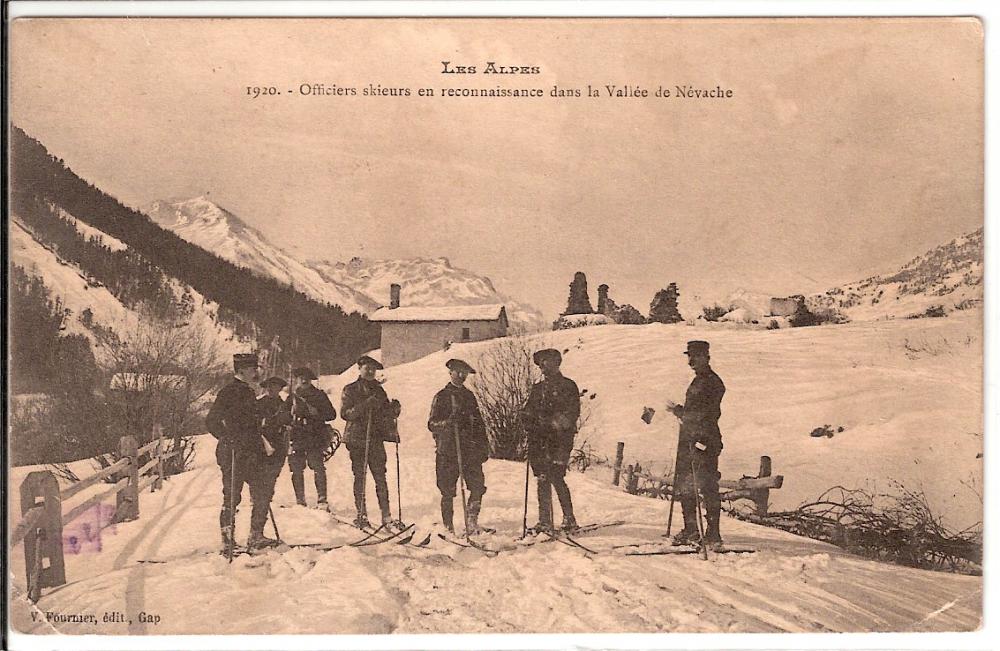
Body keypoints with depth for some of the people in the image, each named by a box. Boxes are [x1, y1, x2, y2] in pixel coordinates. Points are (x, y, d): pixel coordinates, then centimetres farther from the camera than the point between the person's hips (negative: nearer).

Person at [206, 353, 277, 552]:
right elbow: (211, 421, -15)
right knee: (232, 497, -3)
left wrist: (260, 448, 23)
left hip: (251, 454, 9)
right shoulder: (229, 392, -10)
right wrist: (229, 439, -23)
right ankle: (228, 541, 5)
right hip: (233, 454, -9)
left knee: (262, 495, 7)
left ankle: (256, 536, 14)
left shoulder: (249, 392, 17)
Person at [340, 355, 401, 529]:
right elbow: (345, 413, -8)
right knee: (359, 477, -1)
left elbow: (386, 413, 17)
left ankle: (386, 516, -1)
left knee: (380, 477, -2)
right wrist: (364, 406, -20)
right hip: (357, 438, -3)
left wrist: (394, 409, -5)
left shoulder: (379, 390, 15)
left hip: (376, 438, 3)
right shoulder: (350, 390, 3)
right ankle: (361, 515, 5)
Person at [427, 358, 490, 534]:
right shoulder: (441, 396, 3)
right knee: (448, 492, 0)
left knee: (478, 486, -7)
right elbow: (431, 424, -3)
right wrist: (447, 422, -22)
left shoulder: (469, 396, 18)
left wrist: (484, 447, 15)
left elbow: (479, 424, 21)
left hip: (469, 449, 4)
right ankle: (448, 527, 10)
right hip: (447, 451, -4)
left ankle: (471, 518, 10)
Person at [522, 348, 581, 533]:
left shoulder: (568, 386, 2)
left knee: (556, 478, -13)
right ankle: (544, 521, 9)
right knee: (543, 479, 4)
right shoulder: (538, 388, 19)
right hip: (540, 440, 6)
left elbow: (572, 413, -6)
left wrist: (554, 424, -17)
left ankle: (569, 519, -3)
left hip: (560, 439, -5)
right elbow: (528, 412, 21)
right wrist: (530, 424, 1)